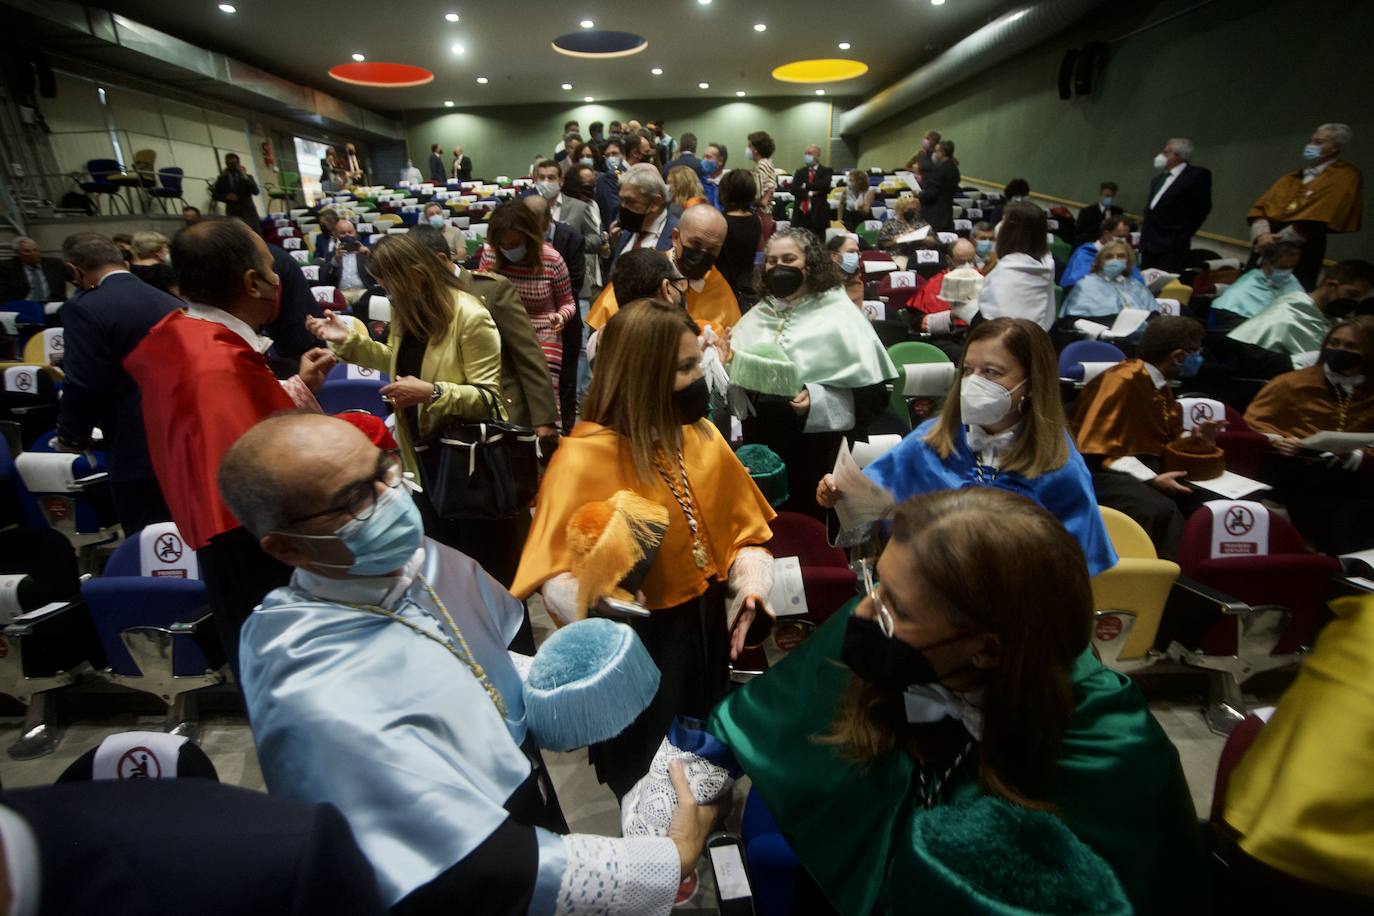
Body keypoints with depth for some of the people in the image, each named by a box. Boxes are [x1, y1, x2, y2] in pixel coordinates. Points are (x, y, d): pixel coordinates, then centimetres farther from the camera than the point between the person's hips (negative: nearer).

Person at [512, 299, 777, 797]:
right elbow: (556, 573, -24)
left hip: (707, 631, 6)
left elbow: (741, 528, 6)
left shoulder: (702, 438, -2)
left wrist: (750, 583, -10)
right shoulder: (585, 458, -20)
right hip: (640, 646, -5)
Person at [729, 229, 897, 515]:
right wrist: (727, 360, -4)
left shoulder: (840, 316, -6)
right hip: (760, 444, 5)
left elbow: (873, 393, -11)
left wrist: (818, 401, -23)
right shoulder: (757, 315, 11)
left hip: (818, 453, -5)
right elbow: (736, 373, 17)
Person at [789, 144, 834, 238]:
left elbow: (825, 185, -13)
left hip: (818, 215, -2)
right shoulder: (800, 172, 14)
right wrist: (809, 194, -12)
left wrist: (806, 186, -9)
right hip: (801, 214, 2)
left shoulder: (826, 171, 6)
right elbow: (793, 189, 0)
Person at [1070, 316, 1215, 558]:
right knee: (1160, 509, -35)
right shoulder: (1124, 380, -14)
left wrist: (1195, 435, 2)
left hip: (1145, 465, 9)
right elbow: (1094, 449, -19)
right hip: (1104, 471, -9)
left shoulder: (1161, 387, 15)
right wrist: (1151, 479, -23)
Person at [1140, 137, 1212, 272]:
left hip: (1172, 247, -7)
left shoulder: (1197, 175, -4)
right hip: (1149, 245, 8)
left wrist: (1181, 237, -8)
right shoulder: (1158, 179, 19)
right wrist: (1144, 238, 12)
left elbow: (1202, 209, -6)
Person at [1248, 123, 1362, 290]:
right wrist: (1262, 234, -11)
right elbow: (1261, 206, 8)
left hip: (1302, 250, -5)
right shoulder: (1292, 177, 20)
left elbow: (1318, 217, -12)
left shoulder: (1346, 176, 1)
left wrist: (1277, 239, -13)